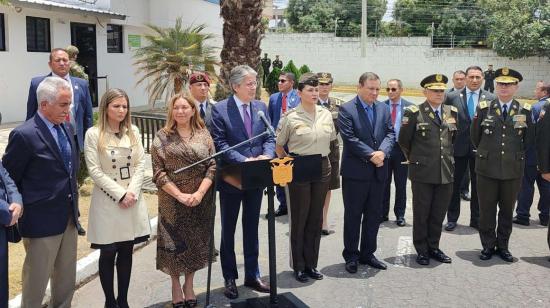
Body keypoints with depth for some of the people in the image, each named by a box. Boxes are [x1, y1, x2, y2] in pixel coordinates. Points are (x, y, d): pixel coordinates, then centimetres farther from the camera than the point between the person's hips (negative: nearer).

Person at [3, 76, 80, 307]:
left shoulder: (64, 129, 6)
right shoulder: (24, 135, -17)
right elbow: (9, 179, -10)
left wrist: (73, 207, 12)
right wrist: (23, 207, -4)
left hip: (69, 218, 7)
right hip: (42, 222, -7)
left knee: (66, 280, 18)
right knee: (36, 282, 8)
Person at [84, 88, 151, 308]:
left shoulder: (133, 132, 7)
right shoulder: (93, 134, -6)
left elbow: (140, 164, 3)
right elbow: (94, 170, -10)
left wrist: (132, 192, -10)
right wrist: (120, 194, -13)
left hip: (133, 198, 4)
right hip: (107, 200, -4)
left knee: (126, 252, 10)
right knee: (108, 253, 5)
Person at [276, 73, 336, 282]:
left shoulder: (326, 115, 5)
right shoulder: (290, 117, -7)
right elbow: (278, 146, 1)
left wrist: (323, 156, 11)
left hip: (322, 168, 4)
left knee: (316, 218, 11)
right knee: (299, 218, 5)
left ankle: (311, 264, 24)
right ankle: (298, 266, 18)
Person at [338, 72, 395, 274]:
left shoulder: (384, 109, 10)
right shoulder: (346, 109, -7)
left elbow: (390, 134, 5)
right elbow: (350, 139, -15)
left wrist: (382, 152, -14)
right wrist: (371, 155, -18)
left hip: (378, 171, 5)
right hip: (355, 171, -5)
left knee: (374, 215, 13)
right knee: (353, 215, 5)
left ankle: (367, 253, 26)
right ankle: (351, 256, 17)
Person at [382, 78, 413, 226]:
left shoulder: (409, 107, -1)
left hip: (401, 149, -1)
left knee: (401, 184, 8)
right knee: (383, 183, 9)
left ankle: (400, 215, 19)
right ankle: (383, 213, 20)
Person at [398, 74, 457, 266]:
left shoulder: (452, 112, 9)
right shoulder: (414, 113, -6)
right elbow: (403, 141, 0)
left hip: (446, 172, 4)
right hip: (422, 172, -4)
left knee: (438, 214, 11)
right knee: (421, 214, 6)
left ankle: (433, 247, 25)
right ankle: (421, 250, 18)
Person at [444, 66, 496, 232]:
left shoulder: (490, 98, 0)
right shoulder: (452, 97, -1)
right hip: (458, 147, 0)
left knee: (478, 185, 10)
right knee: (454, 184, 8)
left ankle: (476, 219, 23)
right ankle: (452, 218, 22)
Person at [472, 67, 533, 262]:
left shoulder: (525, 111, 1)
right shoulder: (484, 108, -1)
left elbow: (528, 140, 10)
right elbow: (475, 136, 9)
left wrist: (515, 156, 13)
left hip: (513, 169, 1)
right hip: (487, 168, -1)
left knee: (507, 210, 11)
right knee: (487, 210, 6)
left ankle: (503, 246, 24)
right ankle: (488, 246, 20)